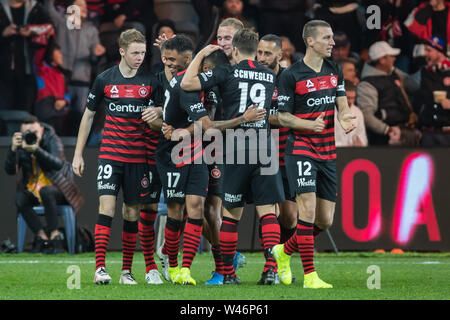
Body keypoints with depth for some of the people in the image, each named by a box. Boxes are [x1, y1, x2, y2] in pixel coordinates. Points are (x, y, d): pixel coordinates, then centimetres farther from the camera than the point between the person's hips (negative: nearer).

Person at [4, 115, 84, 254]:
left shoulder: (52, 140, -11)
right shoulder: (21, 145, -2)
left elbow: (58, 164, -29)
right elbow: (10, 170, -9)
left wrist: (37, 150, -41)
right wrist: (13, 149, -25)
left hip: (57, 189, -4)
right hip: (32, 189, 4)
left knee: (45, 192, -37)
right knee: (20, 199, -27)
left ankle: (55, 236, -30)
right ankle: (42, 237, -20)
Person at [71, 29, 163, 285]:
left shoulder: (150, 81, 3)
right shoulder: (105, 79, 2)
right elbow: (89, 115, 10)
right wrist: (78, 154, 9)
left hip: (139, 156, 1)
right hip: (110, 153, -1)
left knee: (133, 211, 5)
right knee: (107, 204, -14)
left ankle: (127, 271, 12)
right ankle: (100, 268, -17)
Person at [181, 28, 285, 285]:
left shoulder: (228, 72, -1)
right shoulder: (270, 76, 12)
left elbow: (187, 83, -7)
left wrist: (201, 54, 6)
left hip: (236, 146, -2)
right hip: (264, 146, 2)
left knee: (232, 213, 7)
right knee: (268, 211, 0)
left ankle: (228, 272, 11)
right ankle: (272, 269, -15)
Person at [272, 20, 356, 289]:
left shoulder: (334, 71, 9)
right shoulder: (291, 75, -8)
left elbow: (342, 104, 8)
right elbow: (282, 116, -4)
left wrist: (345, 118, -16)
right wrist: (310, 124, -21)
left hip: (327, 153, 6)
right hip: (301, 149, -6)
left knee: (326, 219, 5)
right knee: (308, 208, -16)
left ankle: (285, 252, 29)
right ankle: (310, 275, -12)